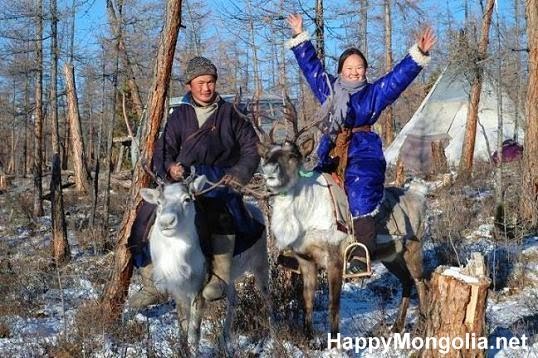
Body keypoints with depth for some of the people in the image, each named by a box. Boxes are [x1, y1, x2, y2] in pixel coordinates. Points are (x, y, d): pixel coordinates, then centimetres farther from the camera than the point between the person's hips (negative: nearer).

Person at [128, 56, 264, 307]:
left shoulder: (229, 114, 11)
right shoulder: (179, 116, 15)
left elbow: (252, 148, 10)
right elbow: (163, 150, 7)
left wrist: (238, 172, -8)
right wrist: (169, 167, -16)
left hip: (221, 182, -3)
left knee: (222, 208, -38)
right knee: (147, 218, -16)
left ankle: (220, 277, -30)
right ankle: (152, 285, -3)